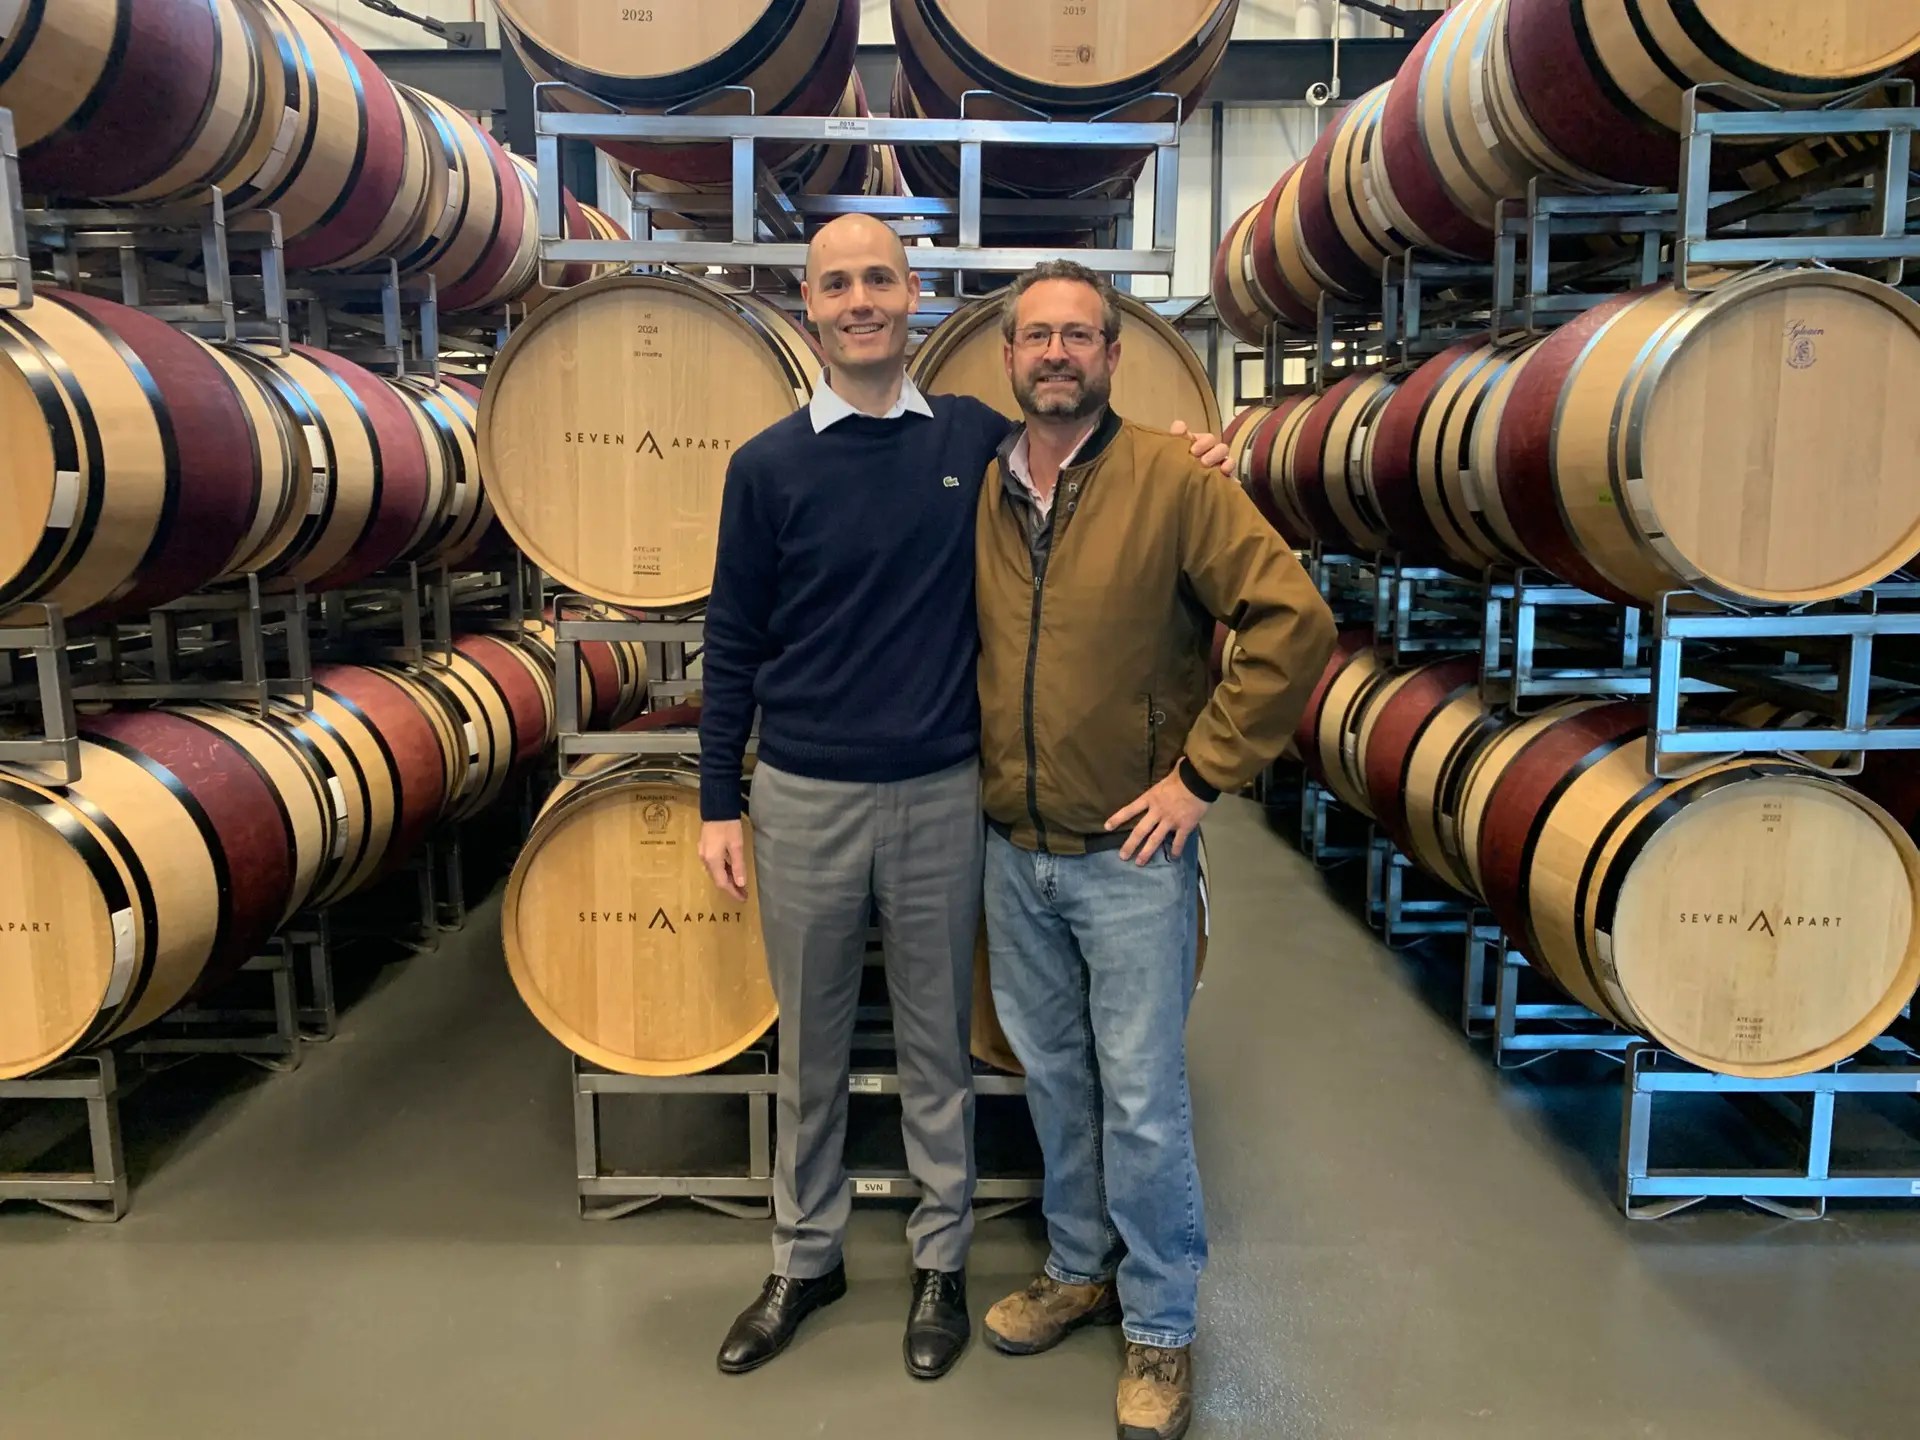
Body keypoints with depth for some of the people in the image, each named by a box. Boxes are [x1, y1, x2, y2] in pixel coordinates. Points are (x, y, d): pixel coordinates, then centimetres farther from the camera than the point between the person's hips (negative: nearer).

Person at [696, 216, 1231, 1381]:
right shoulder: (768, 466, -2)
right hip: (805, 800, 0)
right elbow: (735, 645, 1)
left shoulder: (979, 438, 1)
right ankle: (806, 1259, 35)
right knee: (811, 1050, 14)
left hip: (943, 795, 0)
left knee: (938, 1043, 14)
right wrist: (718, 803, 0)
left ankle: (942, 1262, 33)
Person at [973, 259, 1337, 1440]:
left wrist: (1203, 772, -16)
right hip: (1015, 850, 5)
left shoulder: (1174, 479, -11)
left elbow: (1295, 621, -16)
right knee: (1054, 1079, 18)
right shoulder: (980, 493, 4)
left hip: (1130, 854, -5)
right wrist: (980, 769, 7)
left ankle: (1161, 1326, 24)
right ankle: (1081, 1269, 39)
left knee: (1141, 1099, 4)